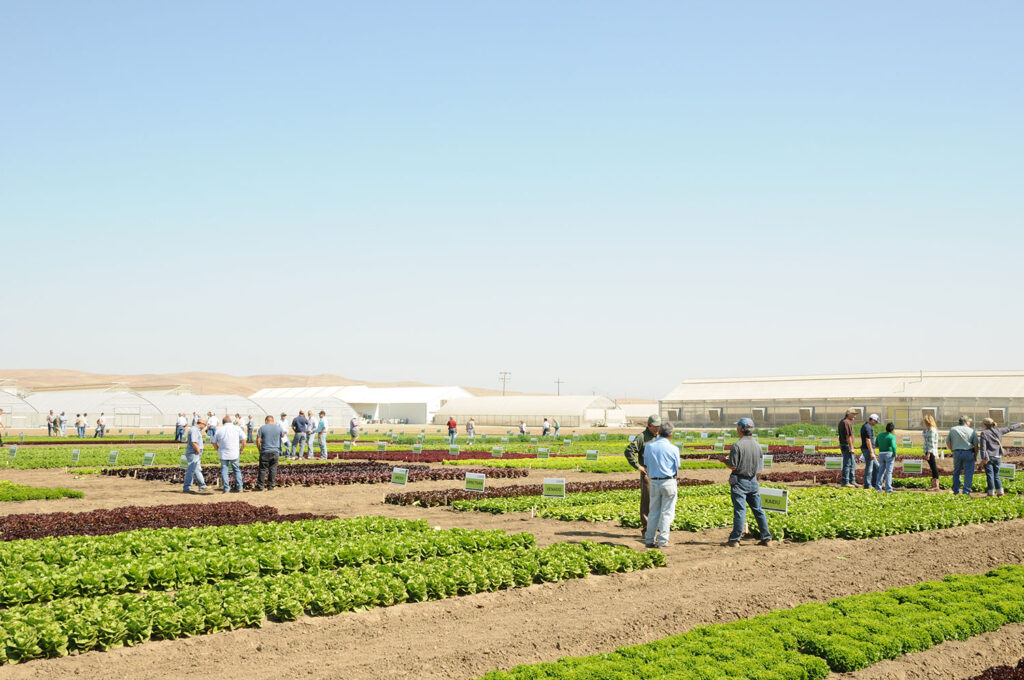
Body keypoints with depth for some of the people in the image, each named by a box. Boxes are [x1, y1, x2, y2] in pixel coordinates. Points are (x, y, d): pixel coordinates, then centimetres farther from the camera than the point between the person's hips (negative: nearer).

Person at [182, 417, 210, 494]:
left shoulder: (197, 430, 17)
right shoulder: (194, 430, -16)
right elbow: (194, 443, -25)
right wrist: (198, 451, -15)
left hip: (196, 455, 11)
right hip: (193, 454, -11)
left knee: (197, 470, 15)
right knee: (191, 470, -9)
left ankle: (202, 486, 21)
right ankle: (186, 488, -9)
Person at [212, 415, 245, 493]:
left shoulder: (219, 430, 5)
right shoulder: (237, 428, 2)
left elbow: (214, 443, 9)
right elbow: (244, 441, -2)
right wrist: (241, 450, 10)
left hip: (223, 454, 0)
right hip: (235, 454, 0)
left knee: (224, 470, 7)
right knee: (237, 469, 11)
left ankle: (226, 488, 3)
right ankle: (239, 487, 11)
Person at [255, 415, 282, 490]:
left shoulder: (262, 428, -2)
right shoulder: (278, 427, 4)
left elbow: (258, 440, -5)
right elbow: (282, 436, 24)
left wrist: (259, 450, 8)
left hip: (265, 452, -2)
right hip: (275, 452, 2)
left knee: (263, 469, 4)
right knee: (273, 469, 6)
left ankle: (260, 486, 5)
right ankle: (270, 486, 6)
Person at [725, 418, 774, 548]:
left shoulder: (737, 446, -15)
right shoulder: (757, 445, 6)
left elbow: (733, 466, -17)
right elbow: (759, 465, 12)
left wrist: (724, 461, 2)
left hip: (739, 482, -6)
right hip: (753, 481, 6)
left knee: (740, 510, -6)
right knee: (758, 510, 11)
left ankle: (734, 540, -4)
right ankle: (766, 538, 13)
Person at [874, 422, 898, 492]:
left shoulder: (880, 435, 7)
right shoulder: (892, 436, -10)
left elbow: (876, 446, 12)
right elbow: (893, 446, -20)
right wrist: (895, 454, -7)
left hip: (881, 454, 5)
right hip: (889, 454, -5)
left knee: (881, 471, 12)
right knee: (889, 472, -2)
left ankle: (878, 487, 8)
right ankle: (888, 488, -6)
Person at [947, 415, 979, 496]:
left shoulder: (952, 429, 8)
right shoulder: (972, 431, 2)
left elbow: (947, 442, 8)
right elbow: (976, 445, -2)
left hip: (957, 453, 3)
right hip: (968, 453, -3)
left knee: (956, 472, 15)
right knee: (968, 473, 1)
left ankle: (956, 491, 18)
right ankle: (966, 492, -5)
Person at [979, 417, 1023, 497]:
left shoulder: (984, 433, -7)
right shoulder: (998, 431, 6)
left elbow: (983, 446, -13)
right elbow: (1010, 428, 20)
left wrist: (984, 458, -14)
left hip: (988, 457, -5)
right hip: (997, 457, 5)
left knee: (990, 475, -2)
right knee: (996, 475, 14)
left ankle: (991, 492, -2)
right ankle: (1000, 491, 11)